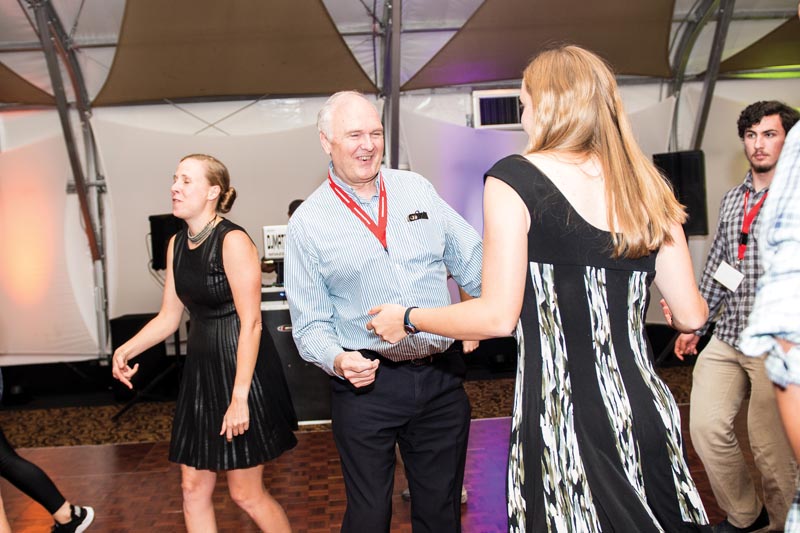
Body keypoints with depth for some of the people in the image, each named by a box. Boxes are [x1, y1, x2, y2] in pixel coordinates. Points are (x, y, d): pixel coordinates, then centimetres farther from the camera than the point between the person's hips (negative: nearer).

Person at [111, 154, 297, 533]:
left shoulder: (233, 241, -16)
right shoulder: (177, 244, 8)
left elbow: (251, 323, -19)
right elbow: (169, 316, 12)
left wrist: (240, 396, -23)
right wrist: (127, 349, -4)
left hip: (241, 371, -7)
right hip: (200, 372, 8)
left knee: (246, 494, 5)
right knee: (193, 489, 13)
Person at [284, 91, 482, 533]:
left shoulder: (417, 189, 6)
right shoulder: (307, 224, -2)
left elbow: (472, 262, 9)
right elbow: (310, 324, -1)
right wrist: (337, 359, -20)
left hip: (442, 378, 3)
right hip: (366, 385, -3)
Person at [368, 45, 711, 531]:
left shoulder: (514, 178, -10)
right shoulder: (645, 187, 4)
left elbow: (498, 316, -14)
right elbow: (691, 316, 6)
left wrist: (408, 319, 2)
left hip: (559, 414, -5)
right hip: (644, 411, 5)